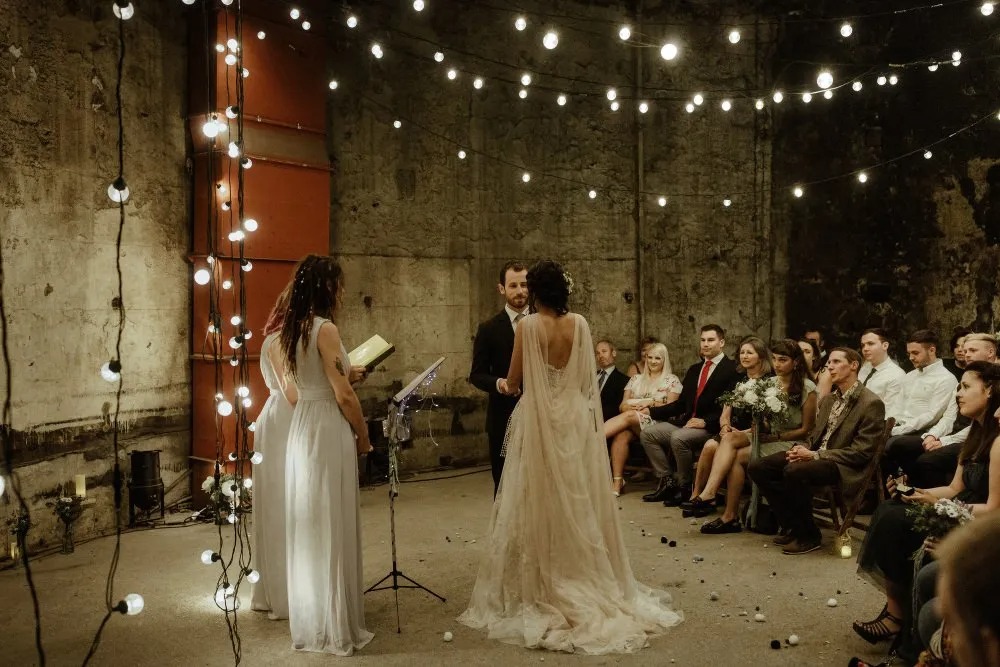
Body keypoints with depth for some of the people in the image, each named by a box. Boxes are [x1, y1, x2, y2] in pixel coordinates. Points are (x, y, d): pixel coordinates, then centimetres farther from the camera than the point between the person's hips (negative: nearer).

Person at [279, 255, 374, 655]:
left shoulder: (291, 329, 9)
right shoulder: (326, 329, -16)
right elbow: (344, 396, -17)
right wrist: (364, 437, -4)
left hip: (300, 428, 9)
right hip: (328, 431, -8)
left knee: (307, 526, 15)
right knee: (332, 528, 0)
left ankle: (309, 623, 27)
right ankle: (336, 628, 10)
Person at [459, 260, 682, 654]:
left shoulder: (528, 326, -10)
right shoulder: (580, 324, 0)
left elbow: (513, 382, -5)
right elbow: (587, 377, 6)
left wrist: (508, 384, 17)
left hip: (540, 422, -4)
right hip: (576, 421, 4)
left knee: (540, 502, 4)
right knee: (579, 503, 12)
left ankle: (542, 590, 10)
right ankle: (588, 583, 21)